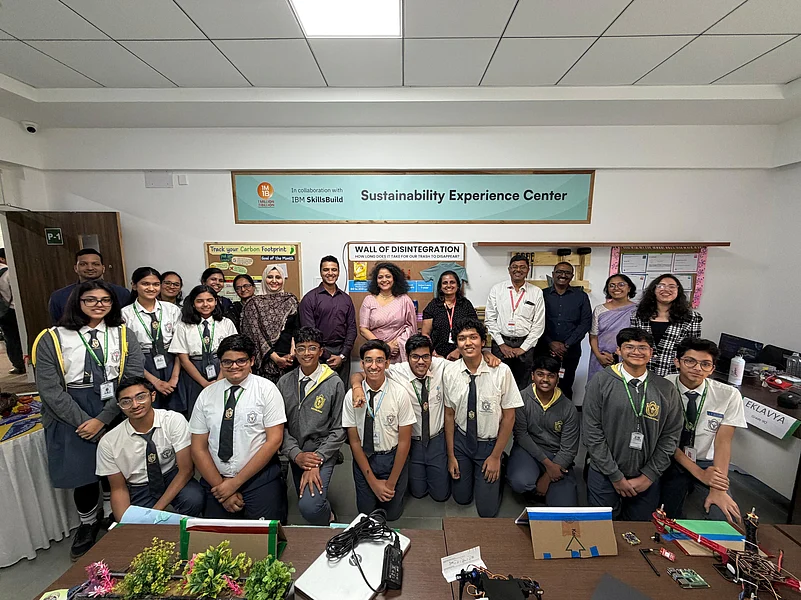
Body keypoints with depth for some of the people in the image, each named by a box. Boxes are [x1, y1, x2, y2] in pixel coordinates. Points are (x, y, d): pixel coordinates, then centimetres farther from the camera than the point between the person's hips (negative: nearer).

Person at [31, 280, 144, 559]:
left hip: (117, 411, 0)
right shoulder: (52, 339, 0)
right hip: (71, 417, 0)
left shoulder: (123, 334, 2)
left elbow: (133, 378, -6)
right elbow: (50, 390, -4)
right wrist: (85, 422, -11)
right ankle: (88, 524, 36)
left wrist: (102, 419, -13)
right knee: (83, 475, 6)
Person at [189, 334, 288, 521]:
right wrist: (220, 485, -5)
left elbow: (274, 441, -10)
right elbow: (198, 448, 5)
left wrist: (236, 482, -10)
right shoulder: (206, 395, 4)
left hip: (260, 477, -3)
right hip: (216, 479, 3)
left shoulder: (267, 389, -7)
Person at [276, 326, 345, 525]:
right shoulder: (285, 382, 0)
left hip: (322, 454, -4)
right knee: (304, 501, 15)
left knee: (309, 506, -21)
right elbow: (280, 424, 0)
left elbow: (338, 430, -9)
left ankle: (327, 519, 11)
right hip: (295, 454, 4)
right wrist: (296, 454, -13)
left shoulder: (334, 384, -10)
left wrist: (316, 460, -16)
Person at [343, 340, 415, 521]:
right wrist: (373, 482, -7)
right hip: (363, 459, 1)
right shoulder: (351, 396, -14)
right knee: (366, 511, 10)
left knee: (392, 513, 6)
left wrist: (391, 482, -8)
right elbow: (354, 442, -6)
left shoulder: (400, 394, -18)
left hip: (393, 458, -1)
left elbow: (404, 441, -10)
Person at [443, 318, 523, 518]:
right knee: (461, 498, 13)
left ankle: (497, 469, 31)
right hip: (461, 440, 2)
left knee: (487, 509, 6)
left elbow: (509, 417, -11)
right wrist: (451, 455, 0)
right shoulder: (450, 372, -14)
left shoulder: (501, 371, -21)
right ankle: (469, 471, 41)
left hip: (490, 443, -2)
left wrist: (496, 456, -6)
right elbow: (449, 414, -3)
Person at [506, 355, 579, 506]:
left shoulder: (569, 409, -7)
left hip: (557, 456, 2)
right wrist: (547, 463, -17)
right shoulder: (522, 398, -11)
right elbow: (521, 434, -10)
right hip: (528, 449, -1)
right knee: (520, 483, -32)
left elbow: (568, 449, -5)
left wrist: (547, 478, -13)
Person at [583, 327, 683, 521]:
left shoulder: (666, 389, -2)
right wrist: (616, 476, -10)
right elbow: (592, 433, -11)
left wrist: (648, 477, -4)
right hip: (605, 475, -2)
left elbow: (670, 437, 1)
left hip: (646, 478, 3)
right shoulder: (601, 382, -11)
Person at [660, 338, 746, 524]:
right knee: (668, 519, -8)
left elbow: (723, 442, -11)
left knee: (727, 519, -19)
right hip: (671, 462, -1)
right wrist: (699, 473, -15)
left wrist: (718, 490, -17)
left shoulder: (729, 395, -10)